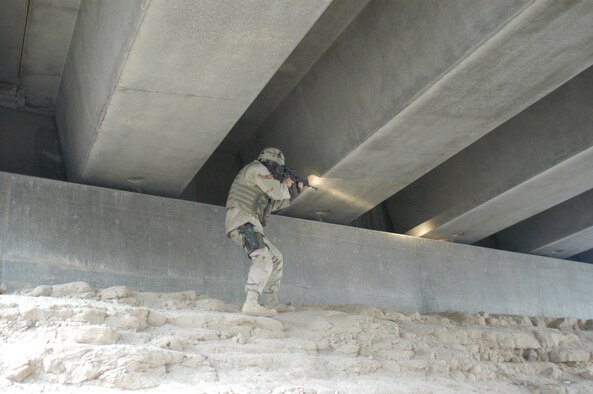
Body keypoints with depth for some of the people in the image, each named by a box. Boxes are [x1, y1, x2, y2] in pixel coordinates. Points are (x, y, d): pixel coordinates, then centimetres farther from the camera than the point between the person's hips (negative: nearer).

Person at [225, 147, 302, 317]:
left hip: (249, 225, 11)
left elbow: (273, 203, 34)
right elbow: (276, 192, -12)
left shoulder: (260, 174, 28)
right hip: (243, 222, -11)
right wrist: (285, 184, 10)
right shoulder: (256, 168, -3)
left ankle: (272, 302, 21)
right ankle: (251, 303, -40)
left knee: (276, 258, 17)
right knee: (263, 259, -27)